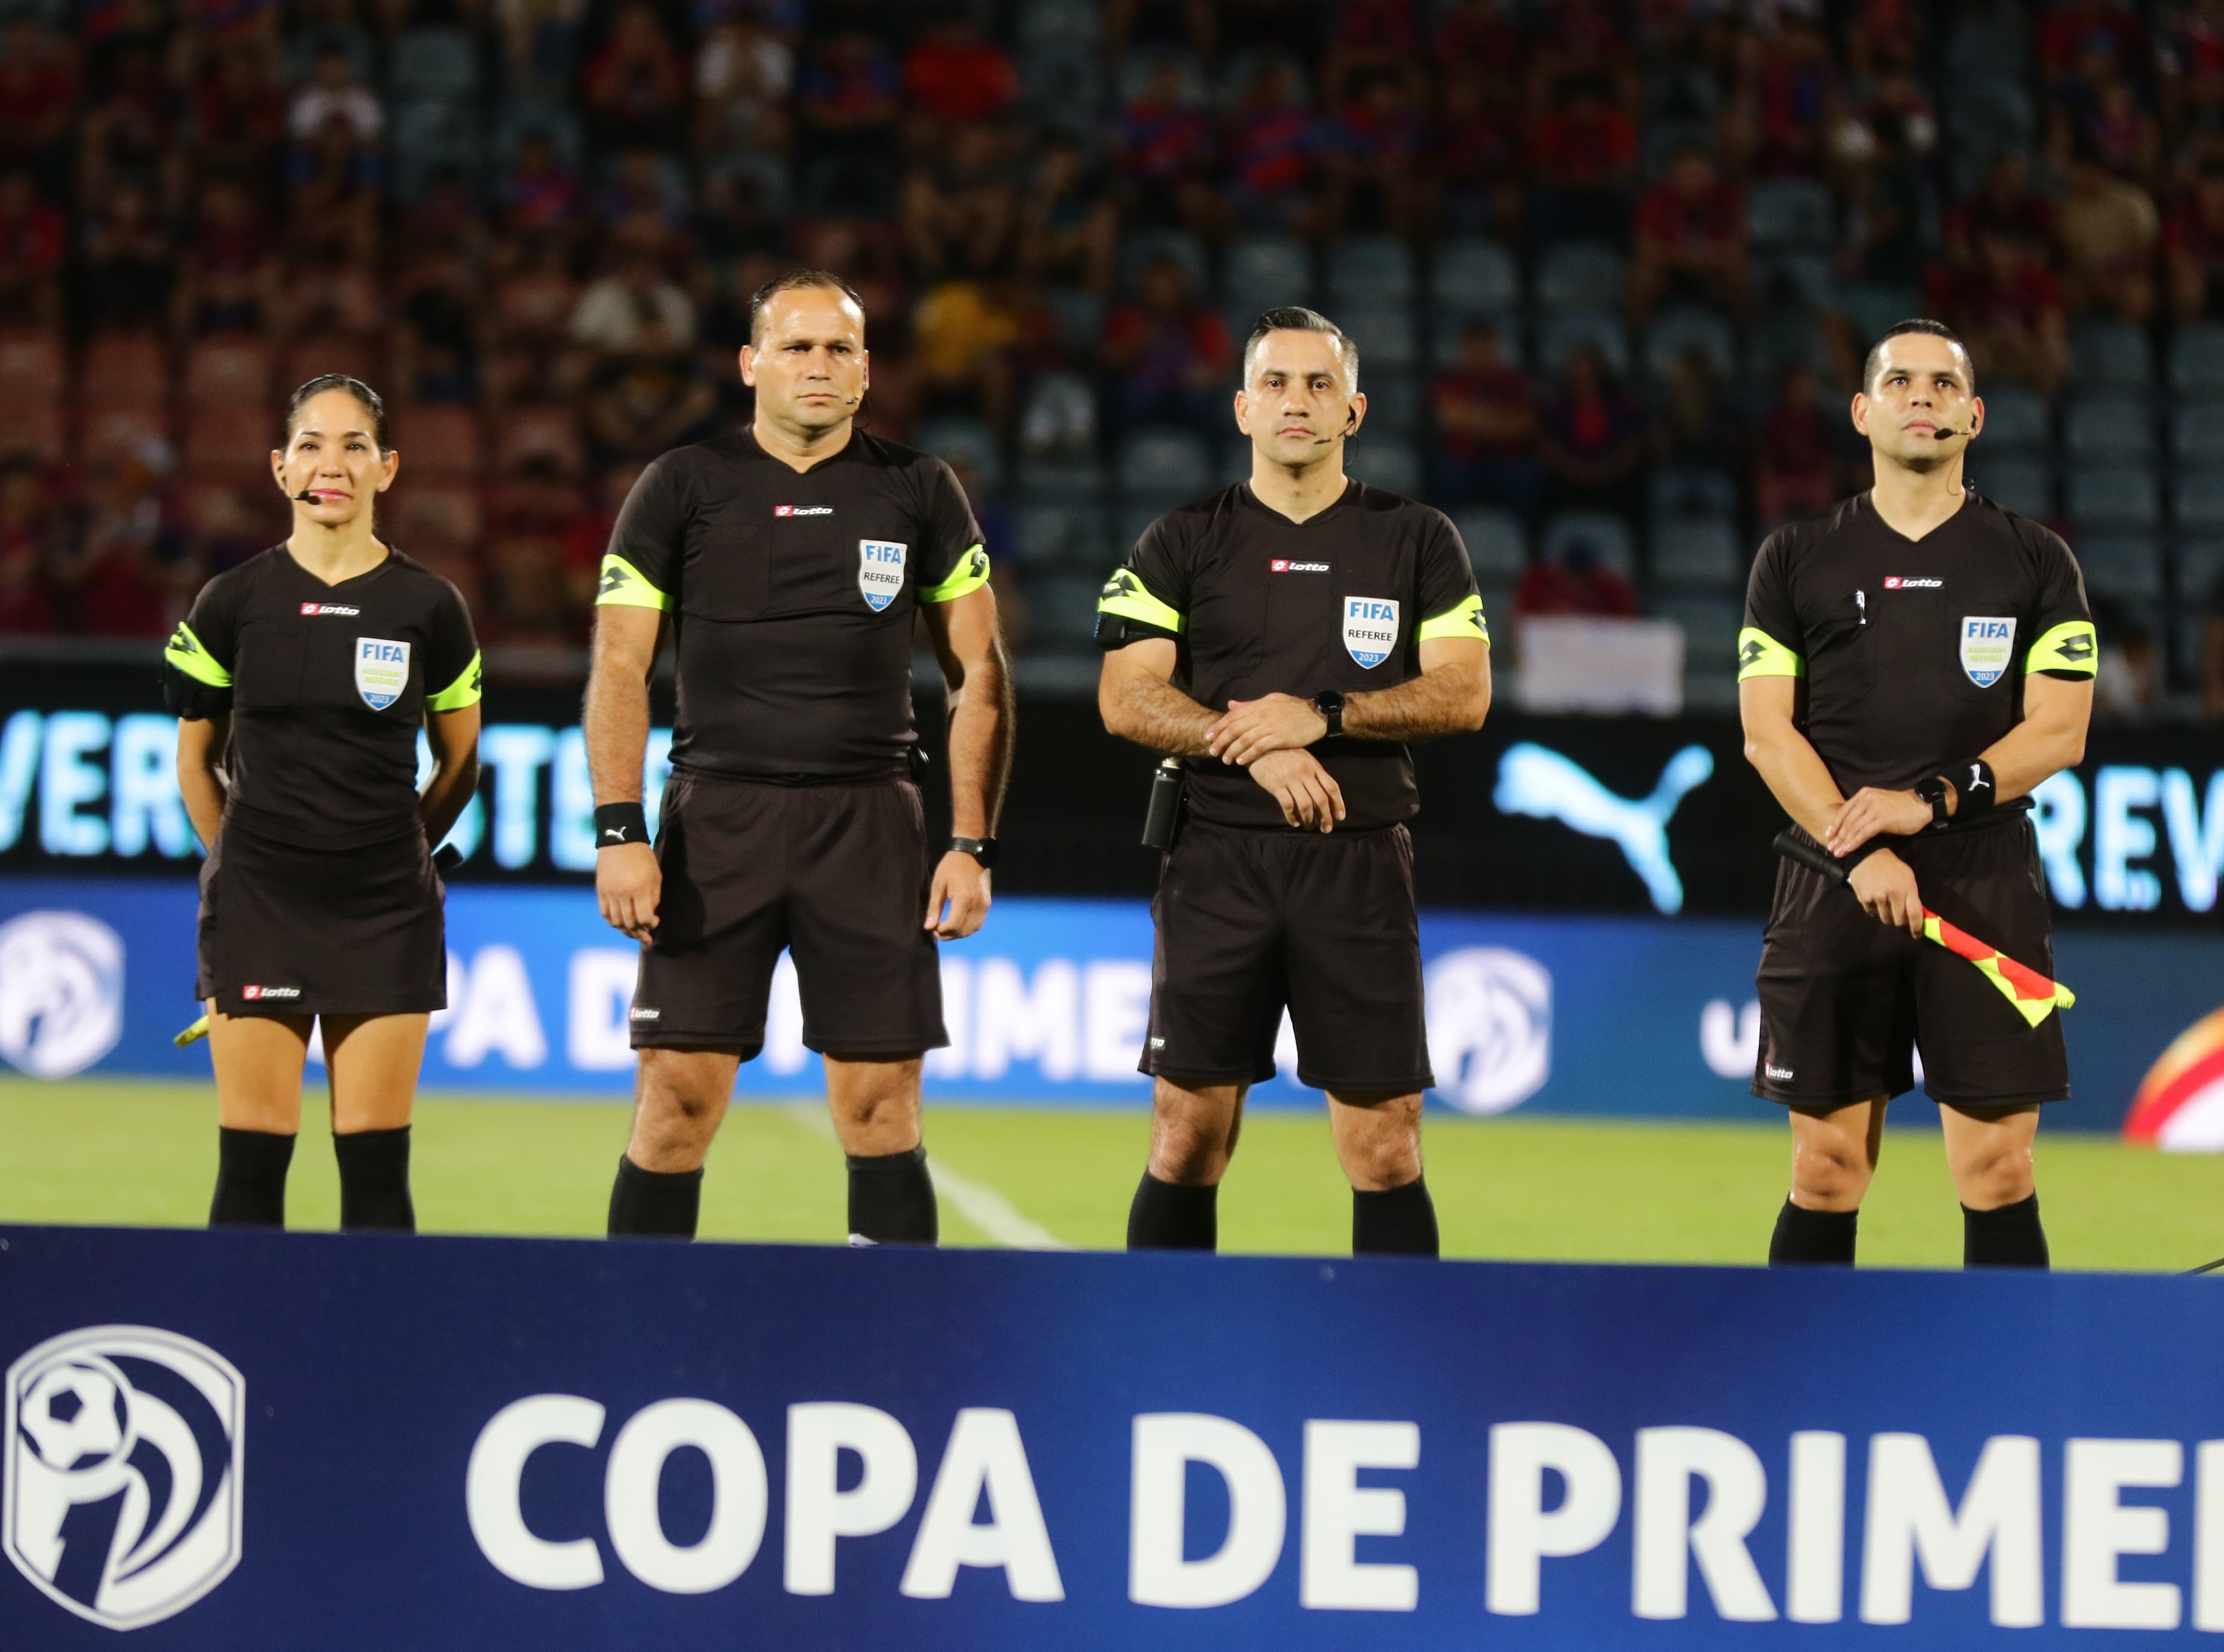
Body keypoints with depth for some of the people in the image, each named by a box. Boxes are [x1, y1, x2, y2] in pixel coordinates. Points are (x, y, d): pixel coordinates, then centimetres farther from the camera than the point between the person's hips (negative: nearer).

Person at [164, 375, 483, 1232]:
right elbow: (195, 758, 12)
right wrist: (241, 860, 10)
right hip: (258, 901, 0)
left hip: (386, 906, 1)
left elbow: (460, 760, 13)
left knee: (375, 1160, 0)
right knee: (253, 1157, -3)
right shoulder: (232, 603, 0)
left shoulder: (428, 607, 1)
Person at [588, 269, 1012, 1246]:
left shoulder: (920, 494, 8)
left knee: (880, 1109, -3)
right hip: (716, 816, -1)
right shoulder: (682, 488, 5)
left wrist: (972, 845, 1)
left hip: (870, 824, 1)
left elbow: (979, 675, 10)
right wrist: (619, 833, -7)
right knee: (678, 1099, -6)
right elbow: (620, 664, 3)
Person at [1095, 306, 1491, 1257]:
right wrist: (1257, 745, -14)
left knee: (1384, 1143, -3)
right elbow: (1126, 699, 0)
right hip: (1217, 857, 0)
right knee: (1188, 1135, -2)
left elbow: (1463, 694, 0)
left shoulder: (1418, 542, 9)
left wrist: (1322, 716, -13)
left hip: (1360, 860, 0)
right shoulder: (1182, 544, 8)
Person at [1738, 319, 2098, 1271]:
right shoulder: (1797, 560, 10)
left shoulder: (2037, 562, 9)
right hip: (1831, 895, 1)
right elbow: (1767, 730, 3)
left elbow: (2058, 730, 1)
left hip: (1985, 891, -1)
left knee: (1998, 1172, -5)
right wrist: (1859, 851, -12)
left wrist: (1931, 799, -14)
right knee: (1825, 1173, 0)